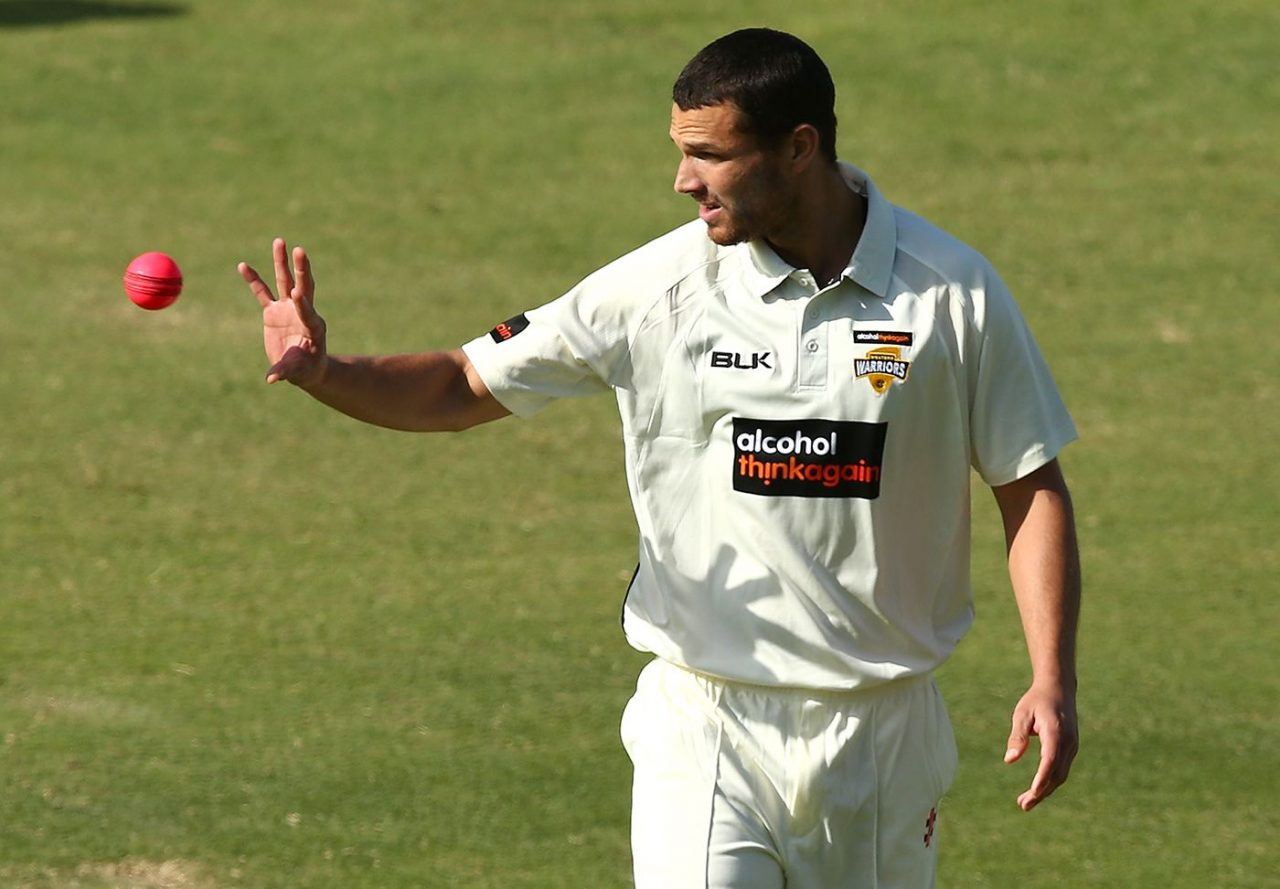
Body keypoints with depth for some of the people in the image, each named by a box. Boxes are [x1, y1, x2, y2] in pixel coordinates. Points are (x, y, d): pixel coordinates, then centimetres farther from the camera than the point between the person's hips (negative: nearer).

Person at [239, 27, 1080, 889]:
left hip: (883, 733, 1)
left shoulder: (953, 292, -5)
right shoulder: (658, 286, -6)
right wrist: (322, 372, -19)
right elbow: (464, 388, -1)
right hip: (705, 729, -1)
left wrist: (1053, 680, -7)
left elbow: (1031, 486, 1)